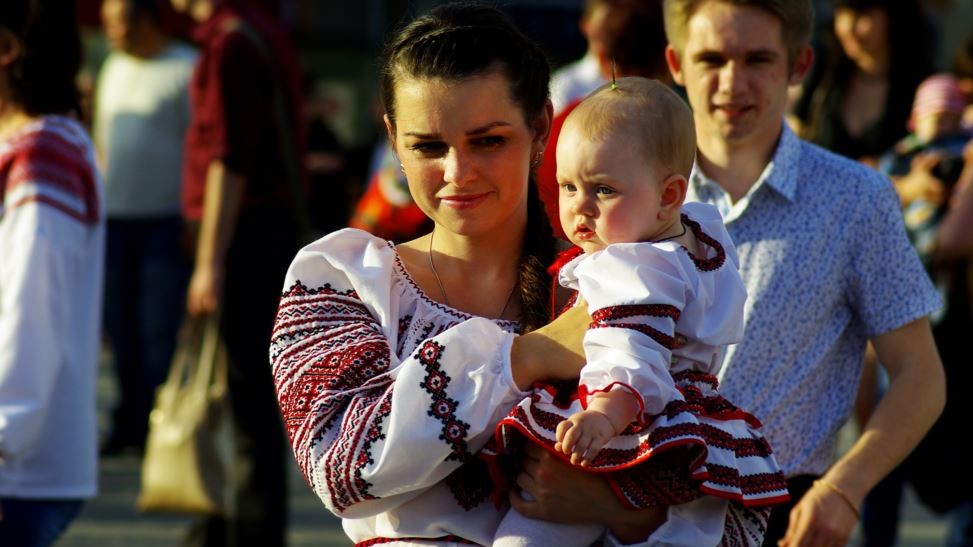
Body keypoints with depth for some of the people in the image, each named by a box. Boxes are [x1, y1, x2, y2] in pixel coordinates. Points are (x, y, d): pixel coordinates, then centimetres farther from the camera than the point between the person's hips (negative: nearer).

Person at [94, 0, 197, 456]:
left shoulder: (186, 69, -5)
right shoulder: (114, 68, 16)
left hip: (165, 219, -7)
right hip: (115, 218, 7)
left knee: (161, 330, -8)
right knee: (121, 328, 7)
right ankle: (130, 422, 13)